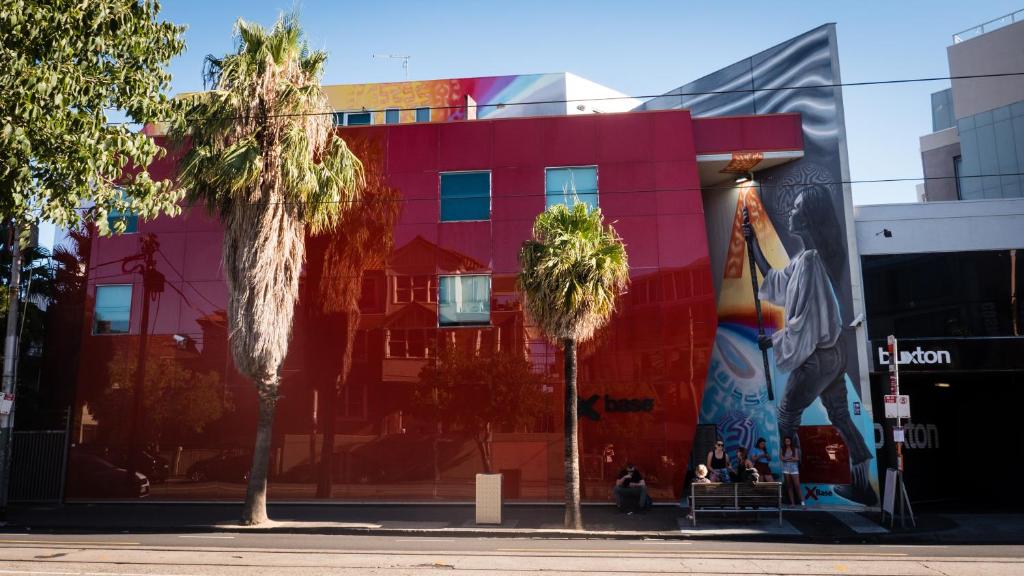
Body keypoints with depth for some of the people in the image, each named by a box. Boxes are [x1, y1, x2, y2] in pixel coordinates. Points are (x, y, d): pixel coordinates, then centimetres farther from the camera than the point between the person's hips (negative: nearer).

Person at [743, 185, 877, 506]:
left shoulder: (808, 261, -23)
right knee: (840, 416, 17)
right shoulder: (807, 256, 5)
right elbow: (777, 285, 18)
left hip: (816, 355, -9)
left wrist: (773, 341, -9)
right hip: (833, 350, 9)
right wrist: (754, 245, 15)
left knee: (786, 416, 6)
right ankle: (862, 485, 27)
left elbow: (803, 322, -24)